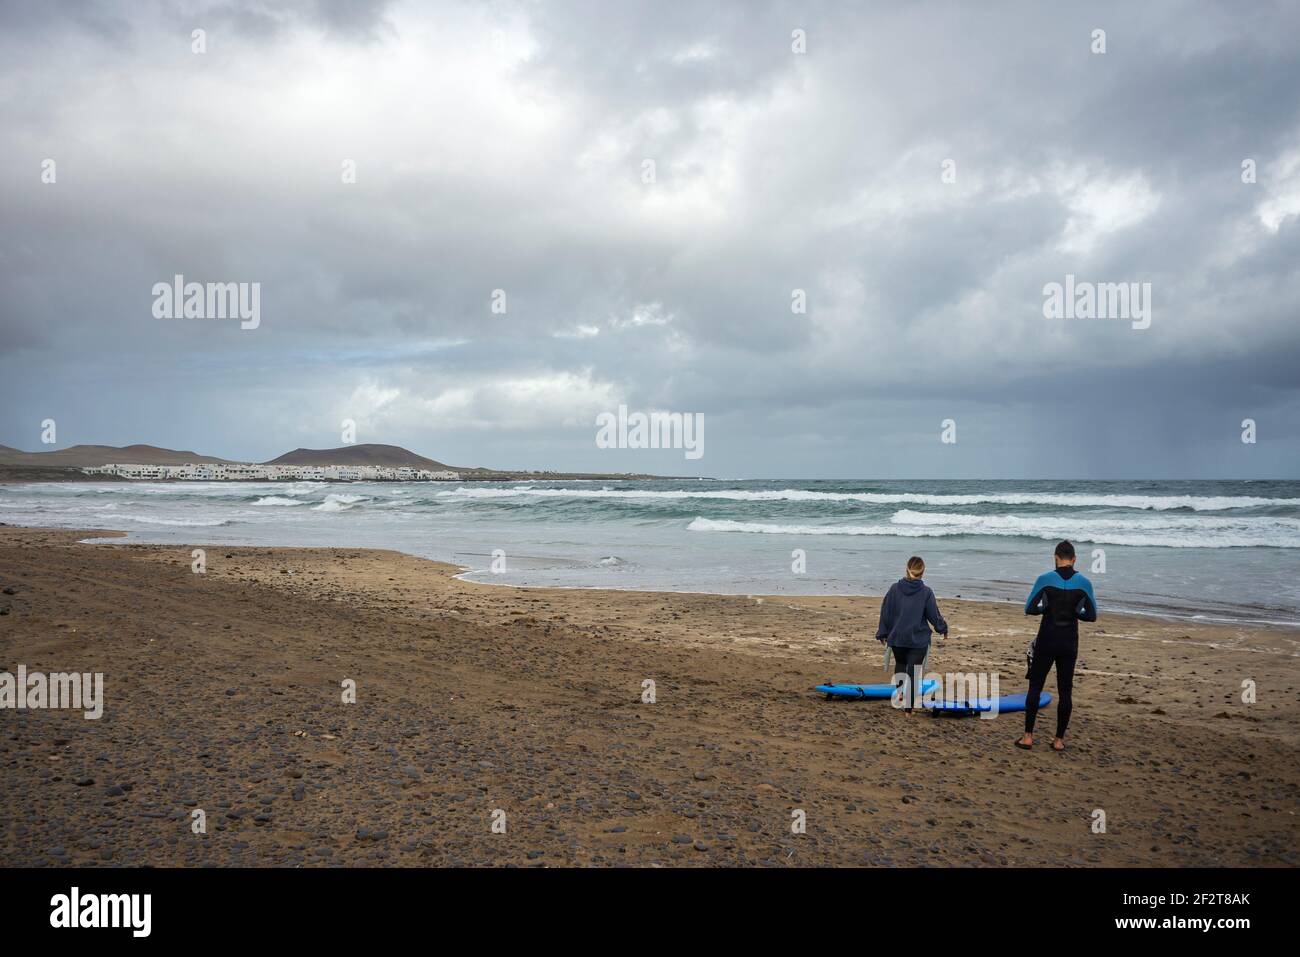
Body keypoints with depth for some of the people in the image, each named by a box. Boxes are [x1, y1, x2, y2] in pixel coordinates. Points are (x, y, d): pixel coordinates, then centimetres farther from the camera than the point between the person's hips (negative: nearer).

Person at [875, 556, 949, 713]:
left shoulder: (894, 588, -6)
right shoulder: (926, 592, -10)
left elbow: (885, 612, 0)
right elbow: (934, 615, -3)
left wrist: (883, 632, 11)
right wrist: (943, 628, 16)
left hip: (897, 637, 2)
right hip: (918, 639, -2)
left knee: (900, 663, 27)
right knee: (913, 672, 4)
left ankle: (899, 691, 14)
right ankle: (909, 708, 5)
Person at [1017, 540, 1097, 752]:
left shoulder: (1045, 579, -9)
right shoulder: (1084, 583, -3)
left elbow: (1029, 609, -7)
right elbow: (1092, 615, 1)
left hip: (1046, 640, -2)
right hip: (1069, 643, 2)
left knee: (1035, 687, 7)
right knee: (1065, 691, 10)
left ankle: (1028, 737, 7)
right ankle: (1059, 740, 14)